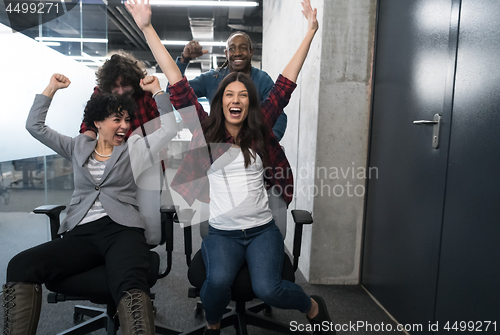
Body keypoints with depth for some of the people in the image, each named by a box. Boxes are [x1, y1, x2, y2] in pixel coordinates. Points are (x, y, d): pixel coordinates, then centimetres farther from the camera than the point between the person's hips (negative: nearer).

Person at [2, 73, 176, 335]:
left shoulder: (133, 148, 17)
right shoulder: (78, 147, 23)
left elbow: (168, 130, 9)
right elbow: (35, 126, 23)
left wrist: (156, 90, 11)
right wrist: (51, 88, 23)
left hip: (122, 229, -3)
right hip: (80, 233, 3)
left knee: (131, 287, -35)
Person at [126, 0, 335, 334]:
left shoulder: (259, 129, 3)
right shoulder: (206, 131, 1)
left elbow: (285, 84, 4)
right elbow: (177, 83, -2)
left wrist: (310, 31, 6)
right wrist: (147, 28, -2)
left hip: (263, 229, 1)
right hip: (221, 232, 0)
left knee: (267, 288, -20)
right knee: (218, 281, -27)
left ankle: (314, 307, 15)